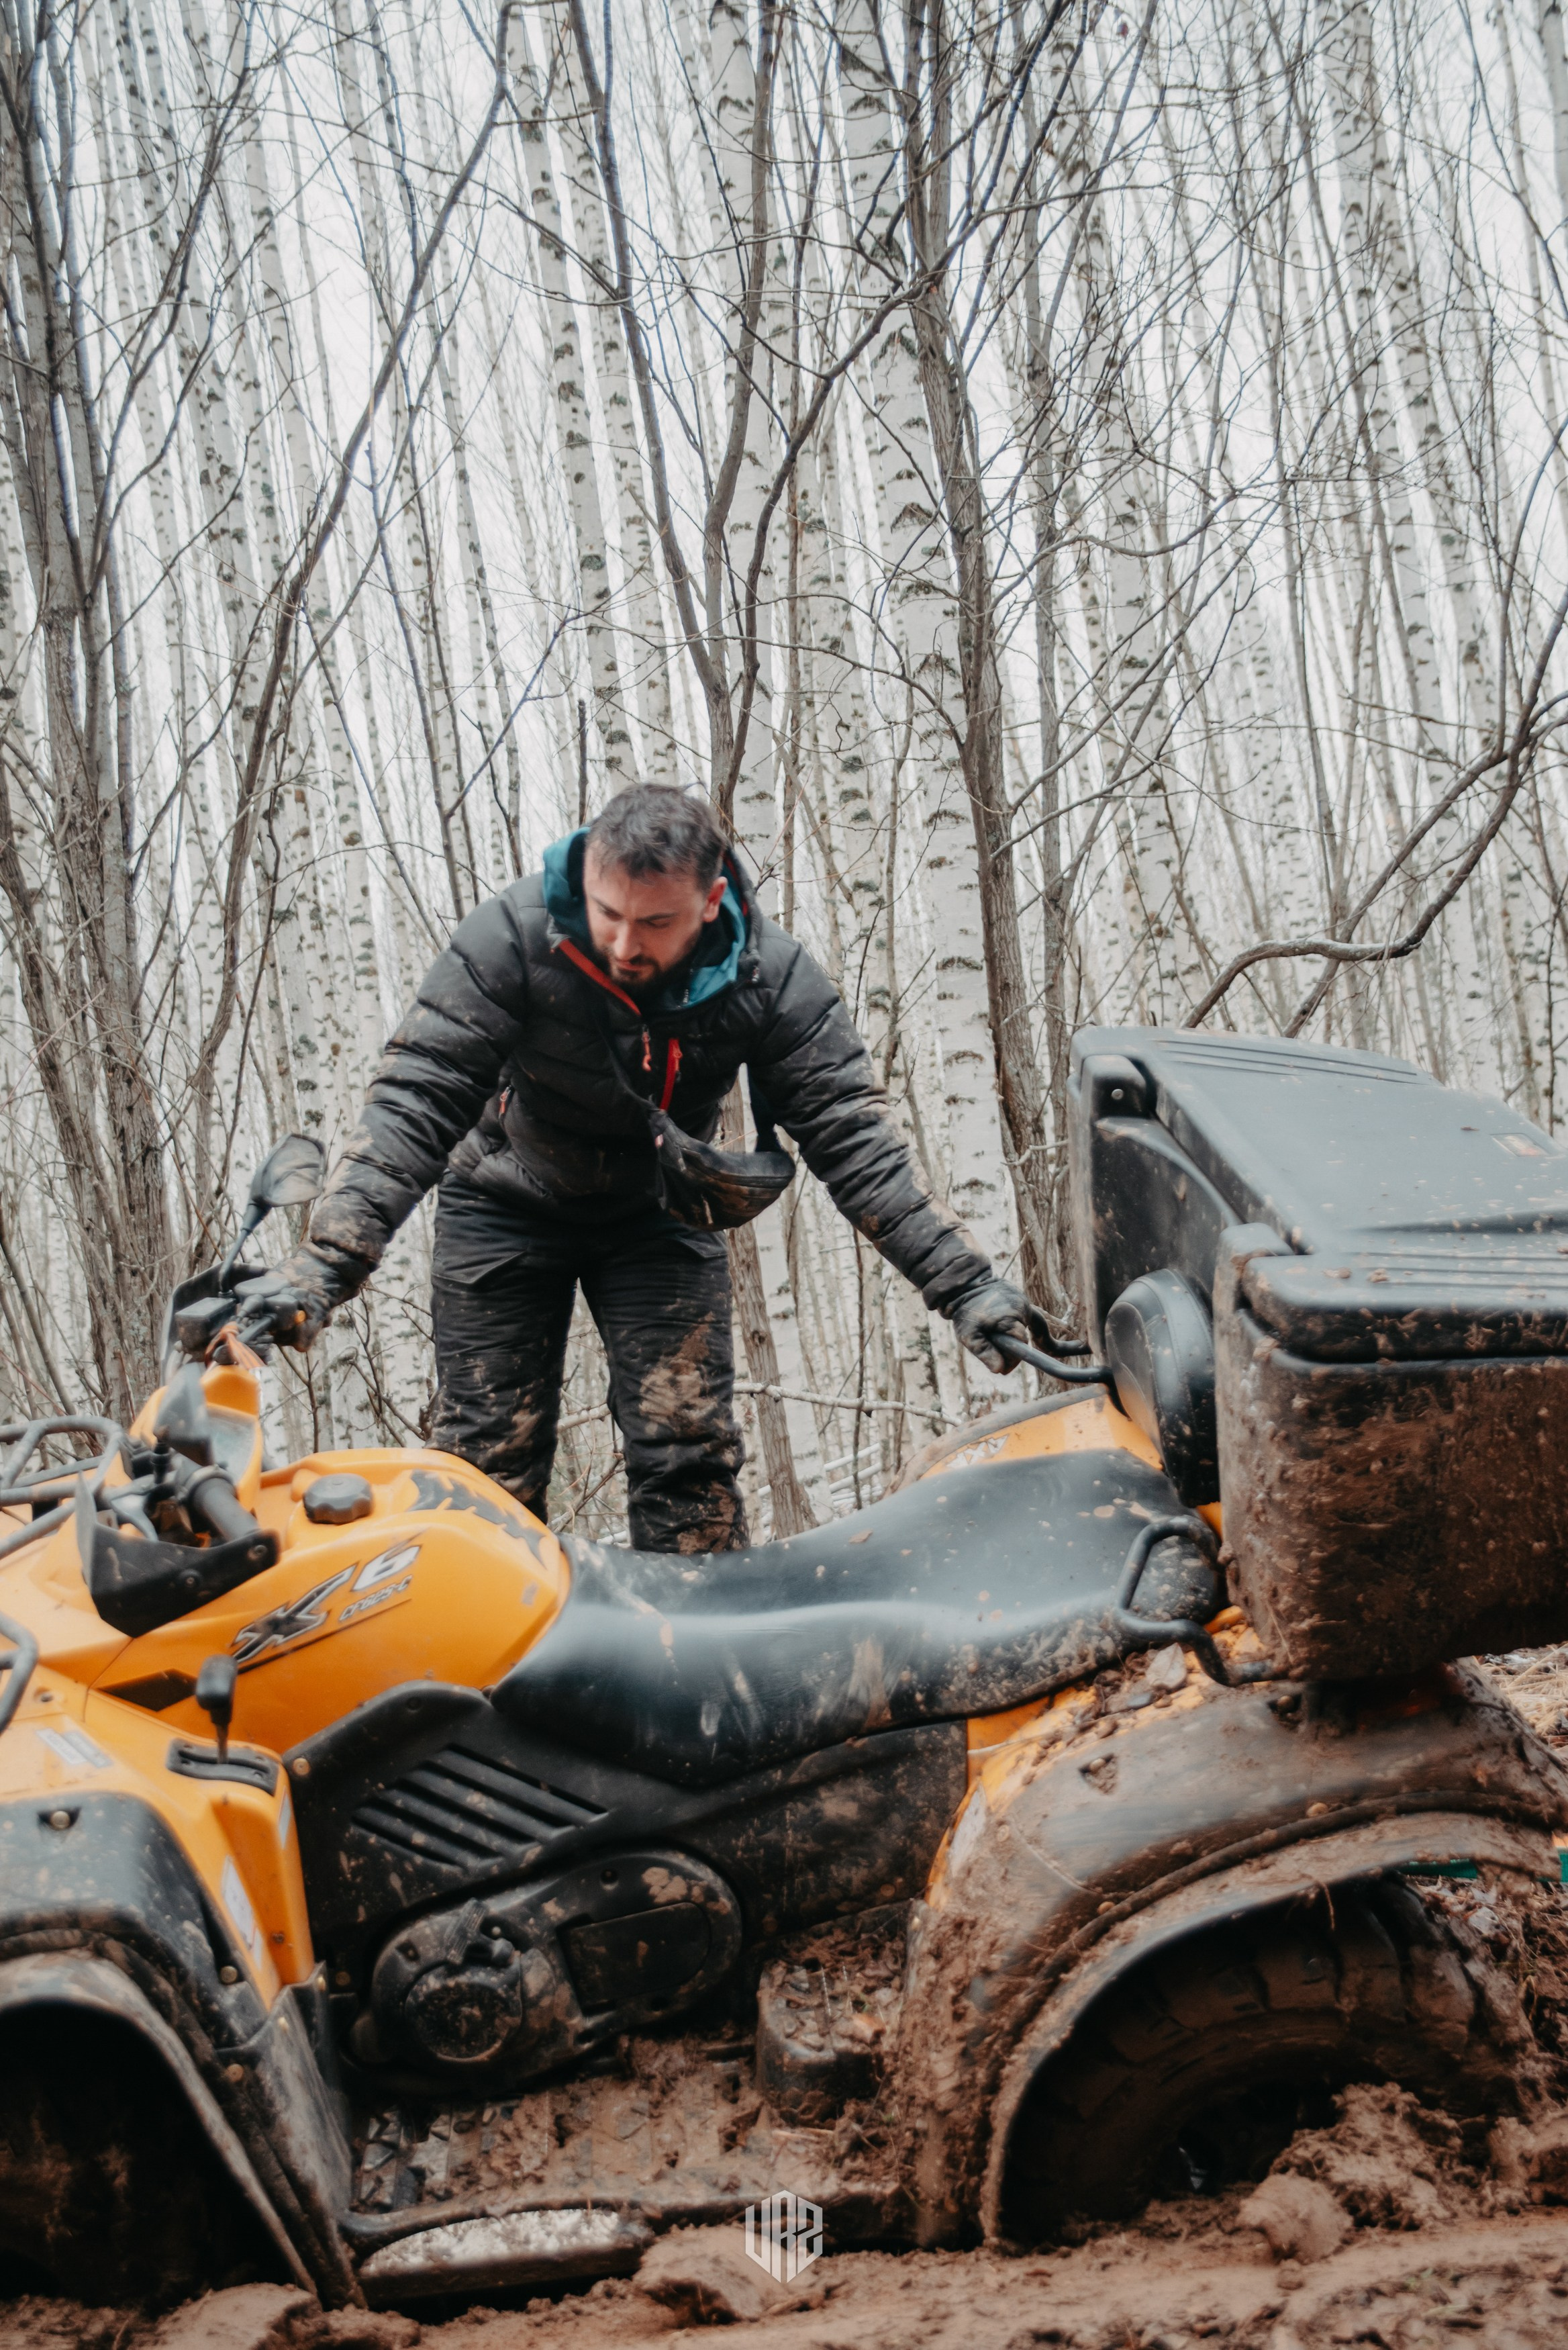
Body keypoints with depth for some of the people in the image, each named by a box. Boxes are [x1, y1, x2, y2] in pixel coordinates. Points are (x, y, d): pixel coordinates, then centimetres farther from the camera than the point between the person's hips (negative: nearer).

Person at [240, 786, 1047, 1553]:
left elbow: (854, 1136, -19)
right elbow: (415, 1102, -30)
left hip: (658, 1213, 1)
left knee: (690, 1448, -6)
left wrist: (962, 1283, -26)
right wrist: (323, 1264, -40)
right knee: (487, 1462, -3)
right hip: (507, 1204, -1)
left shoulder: (771, 975, -22)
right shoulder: (512, 938, -27)